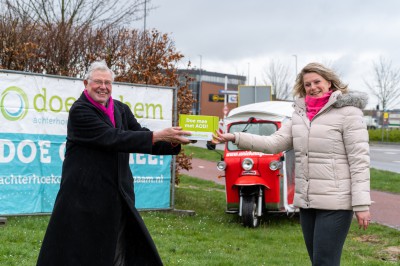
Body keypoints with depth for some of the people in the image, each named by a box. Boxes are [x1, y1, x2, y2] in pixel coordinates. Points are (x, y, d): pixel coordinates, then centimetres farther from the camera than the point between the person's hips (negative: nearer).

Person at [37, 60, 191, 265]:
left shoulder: (121, 110, 10)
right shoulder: (79, 111, -11)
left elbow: (143, 139, 3)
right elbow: (112, 139, -22)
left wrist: (172, 142, -16)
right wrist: (158, 135, -25)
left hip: (118, 195, 6)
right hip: (84, 193, -6)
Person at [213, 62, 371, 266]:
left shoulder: (348, 112, -7)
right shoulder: (300, 113, 13)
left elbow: (359, 160, -11)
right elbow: (274, 143, 7)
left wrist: (361, 204, -16)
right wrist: (235, 138, -3)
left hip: (335, 203, -7)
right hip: (306, 201, 7)